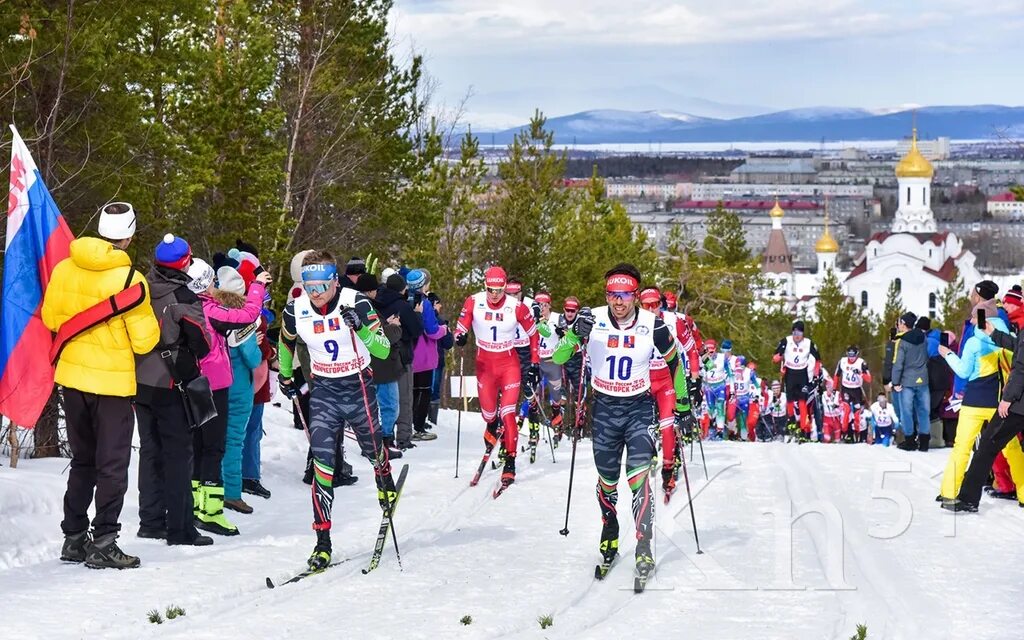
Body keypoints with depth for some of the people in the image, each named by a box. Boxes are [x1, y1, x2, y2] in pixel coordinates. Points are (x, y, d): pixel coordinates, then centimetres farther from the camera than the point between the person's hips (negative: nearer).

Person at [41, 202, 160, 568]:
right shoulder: (129, 279, -17)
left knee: (82, 460, 19)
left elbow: (50, 318, 10)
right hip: (112, 382, -5)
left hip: (72, 376, 5)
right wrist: (150, 326, 6)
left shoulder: (65, 268, -3)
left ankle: (74, 538, 22)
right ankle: (103, 542, 0)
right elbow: (144, 341, -14)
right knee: (112, 466, 3)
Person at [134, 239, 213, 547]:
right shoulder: (184, 298, -16)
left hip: (139, 382, 6)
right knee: (177, 455, 0)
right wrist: (188, 356, 9)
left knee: (150, 450, 16)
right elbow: (202, 344, -11)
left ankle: (151, 521, 21)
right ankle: (180, 528, 0)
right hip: (171, 385, -6)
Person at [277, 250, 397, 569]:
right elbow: (286, 342, 15)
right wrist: (284, 376, 21)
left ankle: (385, 483, 58)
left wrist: (360, 327, -36)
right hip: (324, 391, 1)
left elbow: (383, 350, -21)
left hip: (359, 388, -1)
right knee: (322, 461, -13)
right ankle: (323, 542, -14)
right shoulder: (296, 311, -8)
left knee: (372, 448, 21)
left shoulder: (356, 303, -18)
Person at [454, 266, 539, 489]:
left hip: (509, 363, -2)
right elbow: (461, 326, -1)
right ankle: (493, 427, 47)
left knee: (508, 412, -13)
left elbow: (533, 334, -1)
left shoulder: (516, 307, -15)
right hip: (484, 363, 2)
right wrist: (460, 336, -25)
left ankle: (510, 459, -3)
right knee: (488, 412, 9)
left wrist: (535, 364, 0)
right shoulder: (473, 302, -11)